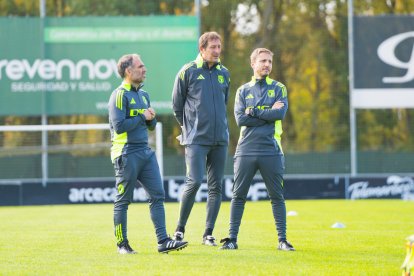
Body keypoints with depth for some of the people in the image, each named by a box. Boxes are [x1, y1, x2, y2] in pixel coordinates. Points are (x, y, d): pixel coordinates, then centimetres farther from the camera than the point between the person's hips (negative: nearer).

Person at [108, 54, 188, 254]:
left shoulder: (143, 94, 18)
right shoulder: (120, 95, -9)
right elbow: (119, 126, -19)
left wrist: (151, 117, -1)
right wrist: (142, 117, -10)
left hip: (145, 152, 8)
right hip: (127, 153, -8)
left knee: (157, 196, 0)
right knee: (123, 200, 0)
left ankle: (163, 241, -3)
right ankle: (122, 244, 6)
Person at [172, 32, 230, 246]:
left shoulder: (224, 73, 11)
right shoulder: (188, 72, -2)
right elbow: (177, 105, 5)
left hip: (220, 139, 5)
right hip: (196, 139, -5)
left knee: (216, 186, 3)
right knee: (194, 181, -15)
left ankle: (208, 234, 9)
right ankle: (179, 230, -1)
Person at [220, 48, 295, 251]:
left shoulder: (278, 88, 9)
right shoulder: (243, 91, 11)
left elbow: (280, 113, -9)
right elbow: (240, 119, -4)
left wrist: (254, 112, -6)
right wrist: (269, 114, -7)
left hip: (271, 150, -1)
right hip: (246, 150, 1)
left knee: (277, 196, 1)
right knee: (238, 196, 1)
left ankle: (282, 240, 4)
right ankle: (232, 239, 6)